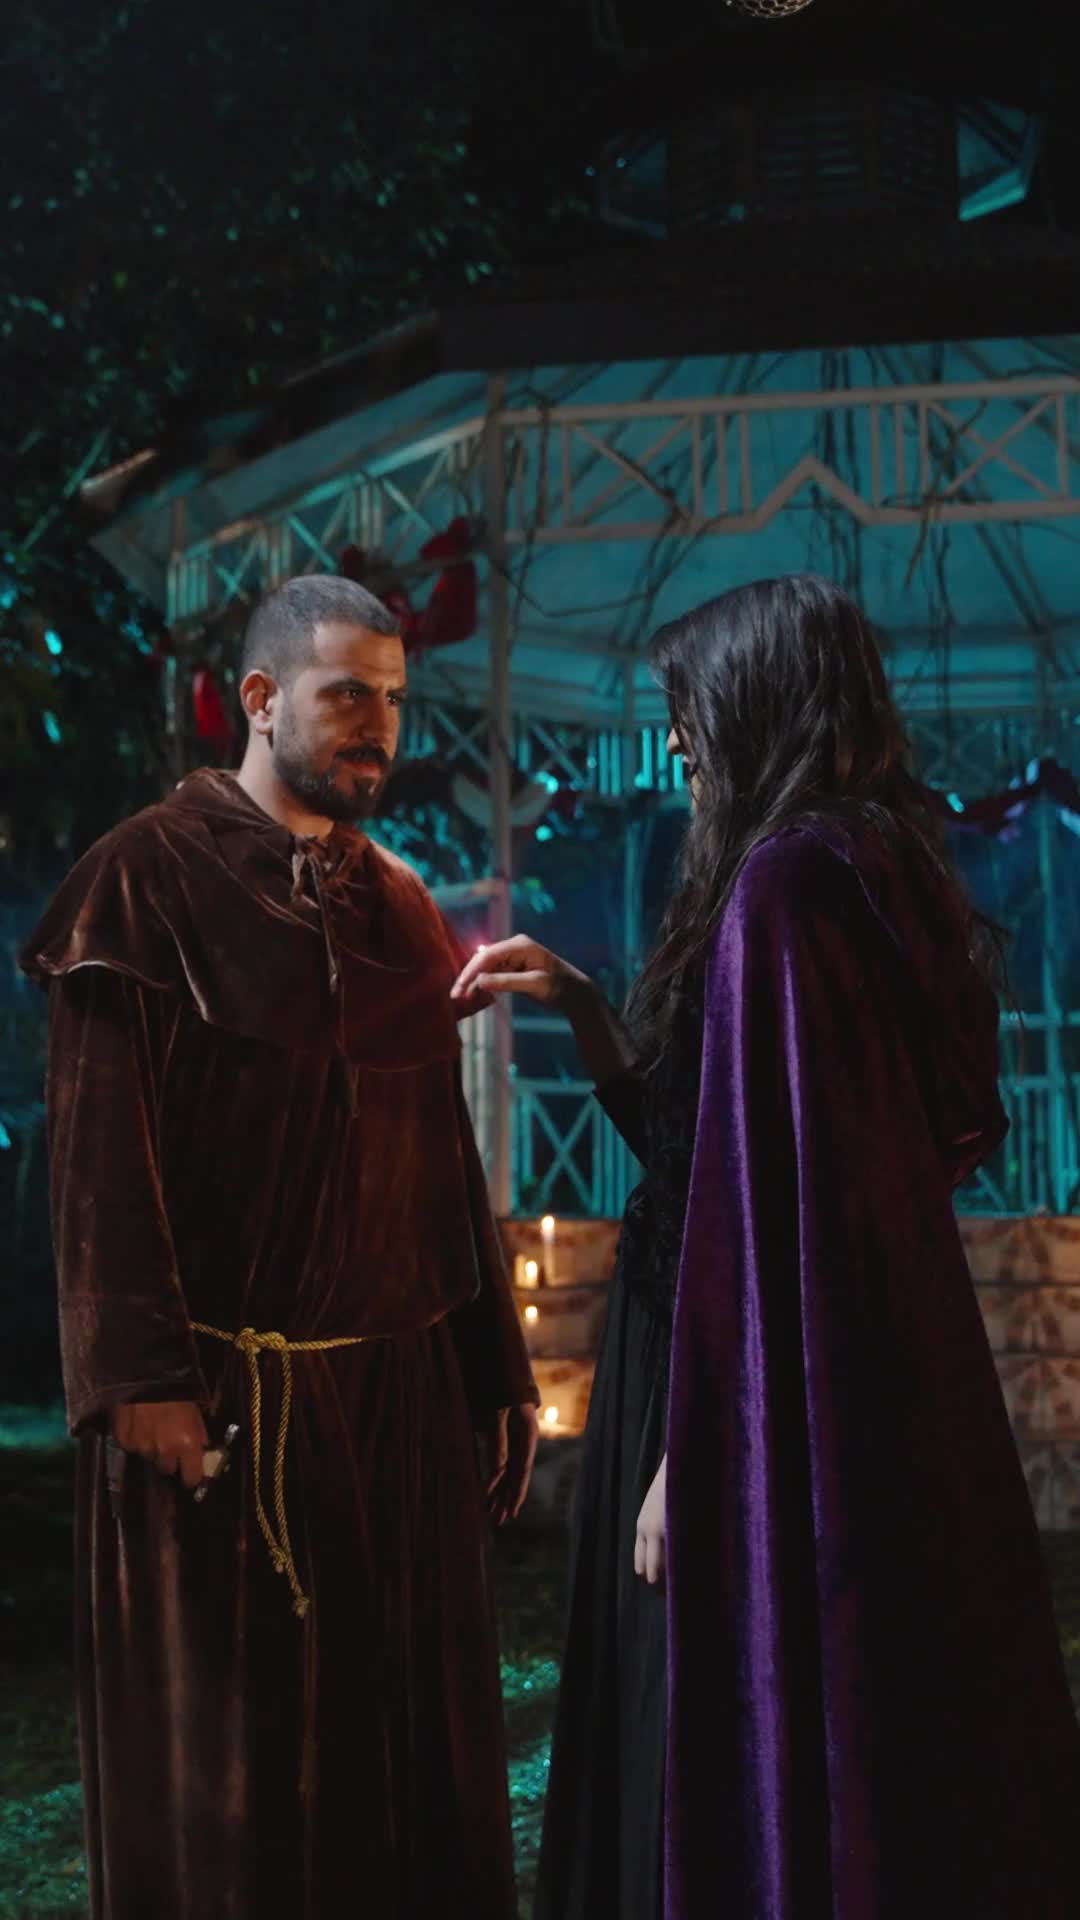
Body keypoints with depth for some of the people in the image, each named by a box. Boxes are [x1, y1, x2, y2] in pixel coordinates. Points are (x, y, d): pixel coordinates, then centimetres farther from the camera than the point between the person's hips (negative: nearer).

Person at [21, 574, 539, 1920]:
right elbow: (101, 1150, -11)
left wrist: (495, 1366, 11)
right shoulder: (149, 878, -5)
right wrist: (140, 1379, -18)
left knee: (407, 1722, 13)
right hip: (224, 1392, -6)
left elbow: (446, 1154, 13)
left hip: (402, 1388, 6)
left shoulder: (400, 905, 13)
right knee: (226, 1747, 5)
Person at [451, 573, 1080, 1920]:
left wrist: (686, 1459, -19)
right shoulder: (874, 871, 12)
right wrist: (577, 1000, 15)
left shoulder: (784, 883, -16)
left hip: (784, 1409, -9)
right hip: (877, 1396, 9)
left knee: (750, 1773, 2)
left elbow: (763, 1192, -22)